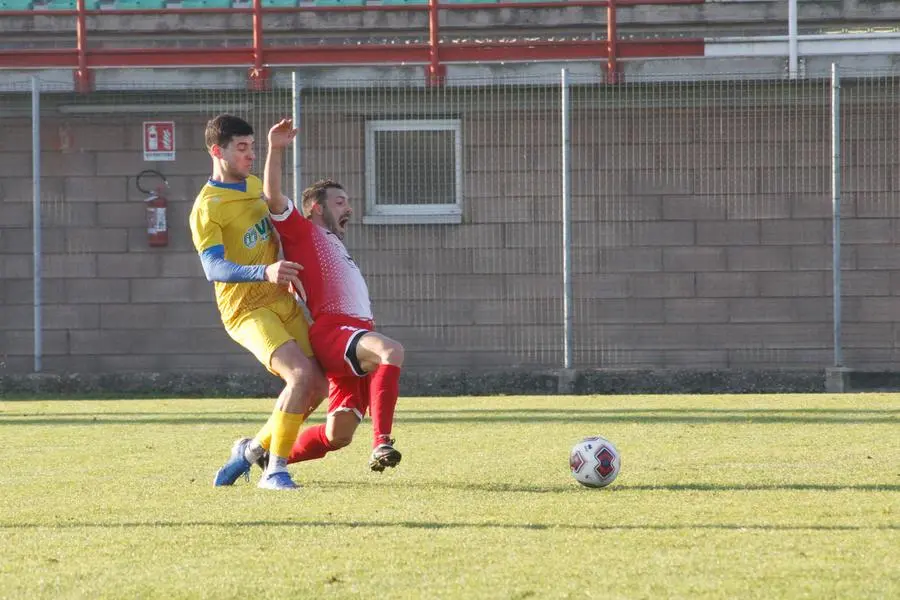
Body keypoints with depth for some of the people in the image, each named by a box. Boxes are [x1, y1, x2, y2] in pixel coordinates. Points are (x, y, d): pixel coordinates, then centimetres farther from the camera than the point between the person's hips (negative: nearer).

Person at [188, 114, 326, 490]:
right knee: (301, 374, -26)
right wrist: (265, 272, -42)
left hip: (283, 302, 8)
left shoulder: (254, 185, 11)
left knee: (316, 388, 2)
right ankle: (275, 471, -17)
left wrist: (287, 269, 20)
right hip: (248, 311, -8)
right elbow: (214, 268, -28)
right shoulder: (207, 208, -15)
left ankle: (254, 448, 22)